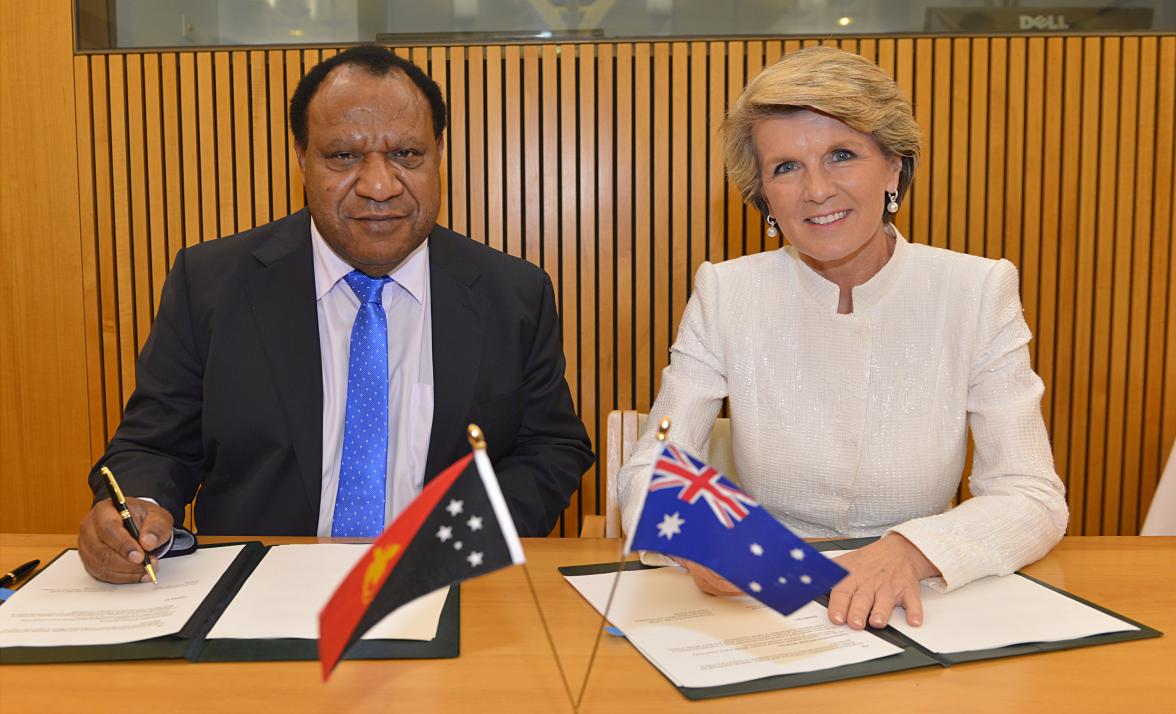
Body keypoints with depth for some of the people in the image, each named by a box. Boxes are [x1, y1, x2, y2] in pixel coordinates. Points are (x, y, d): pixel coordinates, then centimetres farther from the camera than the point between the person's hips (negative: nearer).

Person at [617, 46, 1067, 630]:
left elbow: (1033, 499, -9)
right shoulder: (726, 295, -3)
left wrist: (910, 550, -28)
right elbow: (648, 472, -6)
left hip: (919, 610, 0)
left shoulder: (979, 293, -4)